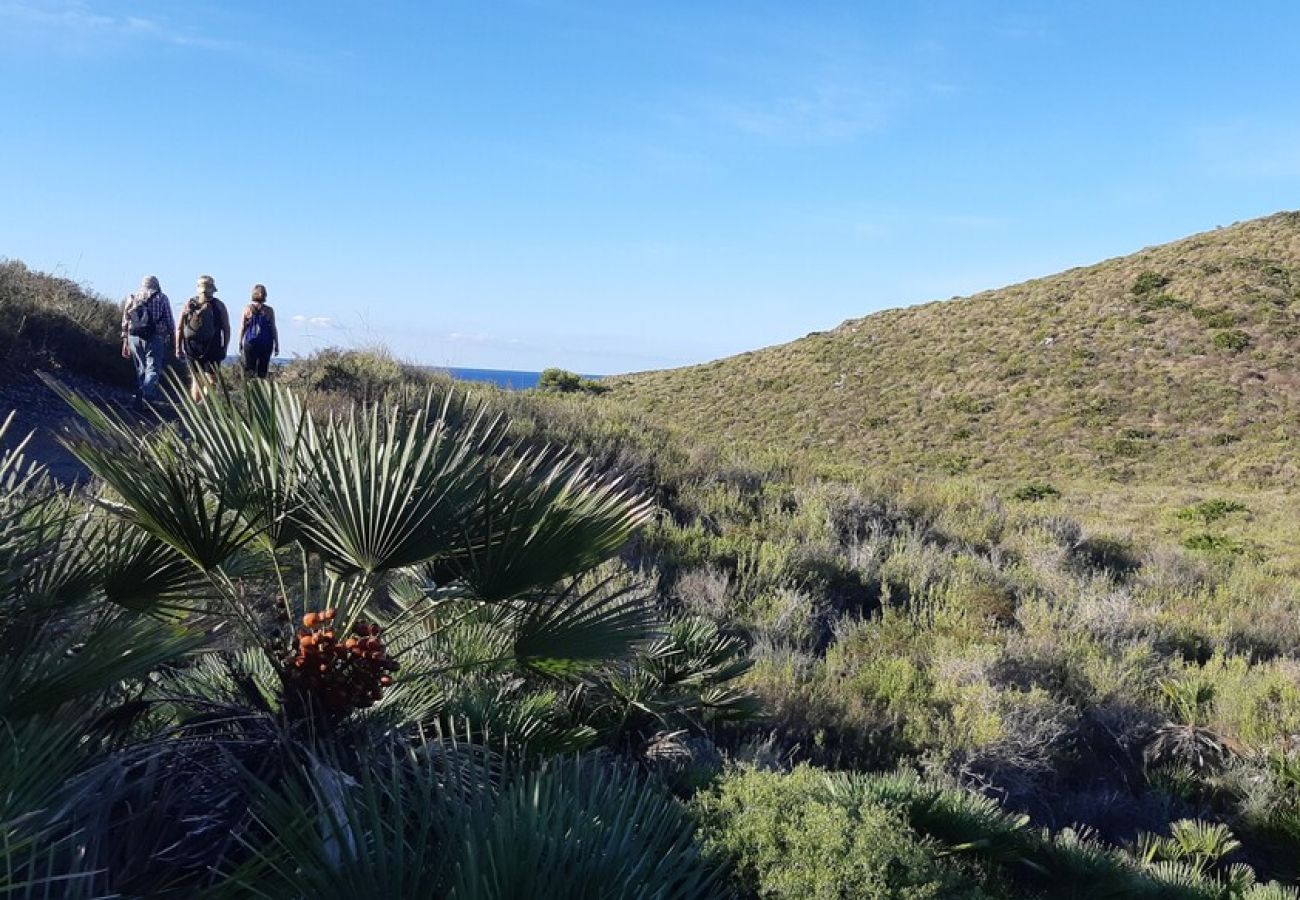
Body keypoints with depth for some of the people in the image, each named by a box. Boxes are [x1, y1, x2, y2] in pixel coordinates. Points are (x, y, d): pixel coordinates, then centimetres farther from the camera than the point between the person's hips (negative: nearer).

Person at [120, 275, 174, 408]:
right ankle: (146, 397, -23)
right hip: (154, 338, -4)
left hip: (134, 337, 4)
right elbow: (169, 322, -1)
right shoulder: (162, 298, 3)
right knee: (153, 370, -4)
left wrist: (125, 342, 17)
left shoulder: (132, 298, 13)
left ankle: (139, 397, 18)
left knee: (140, 369, 17)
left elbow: (125, 323, 13)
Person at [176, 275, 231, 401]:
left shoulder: (218, 306, 1)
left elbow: (226, 329, 3)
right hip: (193, 348, 1)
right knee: (196, 379, 6)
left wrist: (224, 349, -2)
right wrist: (178, 347, 5)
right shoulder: (189, 304, 4)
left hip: (212, 349, -1)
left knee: (211, 380, -3)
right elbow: (179, 327, 8)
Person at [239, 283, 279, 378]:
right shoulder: (269, 311, -1)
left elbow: (242, 328, 1)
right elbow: (273, 329, 1)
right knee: (262, 371, 4)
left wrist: (240, 344, 8)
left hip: (250, 343, 0)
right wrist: (276, 345, 8)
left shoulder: (247, 309, 0)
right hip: (266, 345, 0)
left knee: (249, 370, 2)